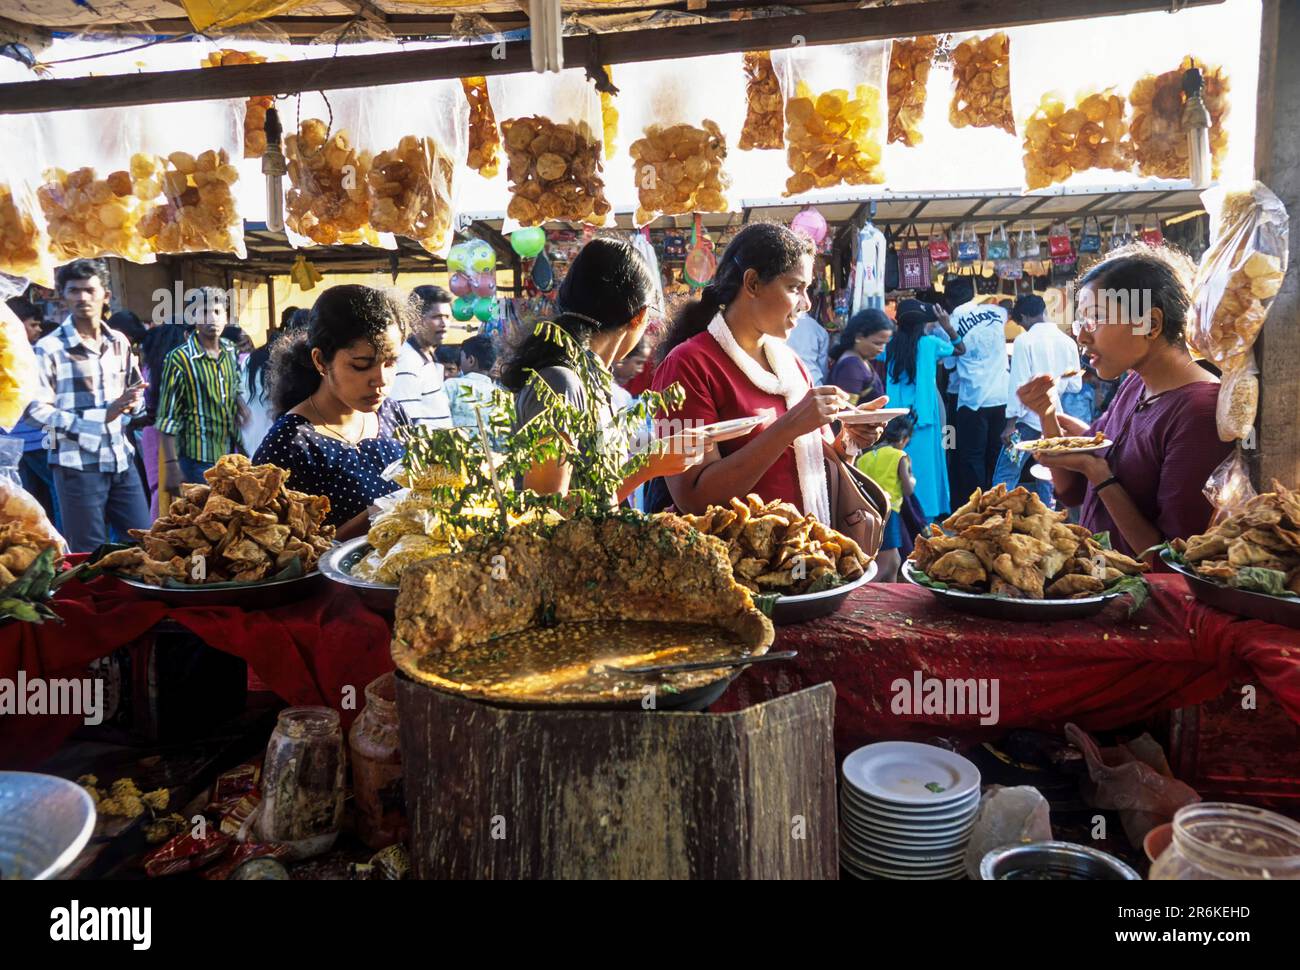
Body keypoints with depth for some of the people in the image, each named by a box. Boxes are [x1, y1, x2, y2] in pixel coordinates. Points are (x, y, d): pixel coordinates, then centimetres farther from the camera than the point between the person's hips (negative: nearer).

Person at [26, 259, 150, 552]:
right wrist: (101, 417, -21)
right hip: (78, 465, -5)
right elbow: (37, 409, -13)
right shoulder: (49, 348, -8)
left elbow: (137, 391, 23)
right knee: (91, 557, 5)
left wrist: (133, 398, -3)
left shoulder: (119, 342, 11)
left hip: (121, 459, 5)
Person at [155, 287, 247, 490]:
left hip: (230, 457, 6)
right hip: (197, 461, -6)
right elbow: (167, 419, -12)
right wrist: (172, 466, -16)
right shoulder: (179, 359, -13)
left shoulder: (231, 351, 5)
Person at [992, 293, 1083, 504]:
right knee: (1048, 480, 15)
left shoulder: (1025, 340, -10)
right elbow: (1075, 386, 9)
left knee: (1005, 478, -4)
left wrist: (1011, 423, -11)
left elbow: (1019, 384, -13)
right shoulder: (1068, 342, 5)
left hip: (1029, 418, -6)